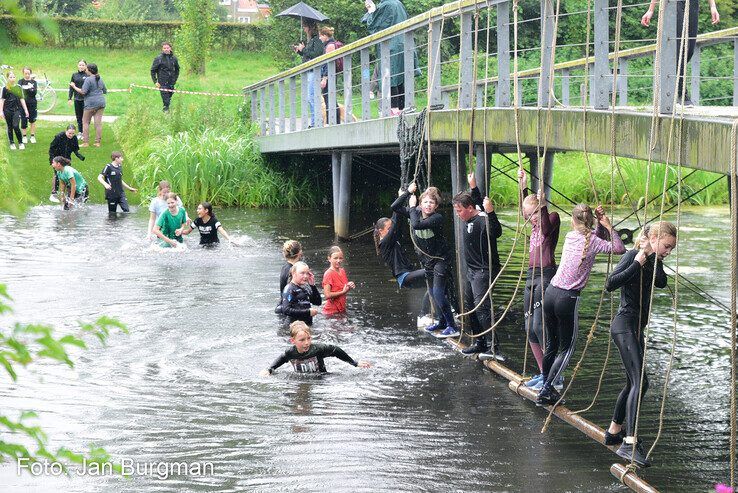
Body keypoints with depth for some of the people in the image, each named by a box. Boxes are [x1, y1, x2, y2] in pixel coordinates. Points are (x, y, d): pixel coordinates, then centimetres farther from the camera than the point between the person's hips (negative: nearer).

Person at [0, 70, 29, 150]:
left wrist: (26, 110, 6)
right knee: (10, 127, 8)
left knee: (16, 126, -12)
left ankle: (20, 142, 2)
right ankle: (12, 143, 20)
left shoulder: (18, 87, 4)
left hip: (17, 110, 0)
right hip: (8, 110, 0)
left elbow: (22, 99, 8)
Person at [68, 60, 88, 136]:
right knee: (79, 117, 8)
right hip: (77, 99, 4)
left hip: (85, 99, -4)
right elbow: (71, 87, 11)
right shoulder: (74, 75, 8)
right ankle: (80, 133, 16)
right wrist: (70, 98, 6)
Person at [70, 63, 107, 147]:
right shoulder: (100, 79, 11)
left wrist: (74, 87, -6)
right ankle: (97, 142, 5)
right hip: (101, 102, 7)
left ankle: (85, 142, 0)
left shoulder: (88, 80, -12)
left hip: (91, 103, -7)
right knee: (98, 122, 5)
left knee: (85, 122, 4)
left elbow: (83, 92, -17)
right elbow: (105, 91, 21)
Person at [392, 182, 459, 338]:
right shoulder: (416, 213, -4)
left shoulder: (437, 218, -24)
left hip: (441, 259, -7)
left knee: (438, 293, -15)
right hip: (427, 260, 7)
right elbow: (395, 207, -6)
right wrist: (408, 192, -10)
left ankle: (452, 327, -10)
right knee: (434, 293, 16)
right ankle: (442, 322, 31)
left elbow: (417, 225, -37)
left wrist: (412, 206, -24)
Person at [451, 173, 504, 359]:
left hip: (484, 272, -11)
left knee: (482, 308, -19)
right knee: (471, 307, 16)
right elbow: (478, 202, 30)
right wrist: (473, 187, 27)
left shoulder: (482, 221, -20)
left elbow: (496, 232, -40)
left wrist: (490, 213, -49)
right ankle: (480, 344, 26)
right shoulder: (470, 220, 9)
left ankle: (495, 349, -23)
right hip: (472, 271, 11)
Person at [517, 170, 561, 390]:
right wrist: (523, 186, 31)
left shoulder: (553, 217, -3)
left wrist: (541, 204, -27)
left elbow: (546, 230, -24)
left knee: (539, 325, -14)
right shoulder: (535, 224, 18)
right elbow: (524, 210, 37)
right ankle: (543, 373, 15)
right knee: (530, 328, 8)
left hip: (546, 276, -9)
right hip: (531, 276, 9)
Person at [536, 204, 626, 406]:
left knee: (551, 344, 19)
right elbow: (619, 249, -14)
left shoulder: (570, 236, 8)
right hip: (568, 299, -5)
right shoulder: (592, 241, -9)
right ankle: (546, 390, 0)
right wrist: (608, 226, -10)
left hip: (550, 293, 5)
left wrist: (602, 225, 6)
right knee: (567, 348, 8)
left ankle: (545, 387, 25)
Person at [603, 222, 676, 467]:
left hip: (636, 327, 10)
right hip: (625, 325, -10)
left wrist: (655, 259, -7)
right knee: (639, 382, -21)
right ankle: (630, 444, -31)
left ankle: (614, 432, 34)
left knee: (634, 383, 19)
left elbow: (661, 282, -2)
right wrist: (638, 263, -23)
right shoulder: (632, 256, -12)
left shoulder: (652, 260, 14)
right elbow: (610, 284, -24)